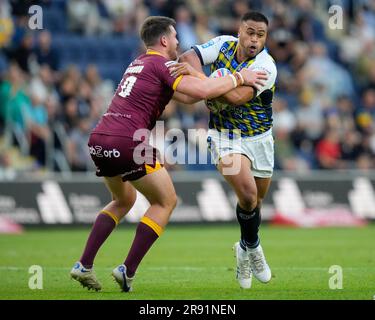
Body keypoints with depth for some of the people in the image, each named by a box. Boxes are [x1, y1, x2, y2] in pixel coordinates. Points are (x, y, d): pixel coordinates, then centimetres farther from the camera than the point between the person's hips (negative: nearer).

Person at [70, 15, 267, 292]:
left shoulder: (138, 64, 25)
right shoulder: (161, 64, -2)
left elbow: (187, 96, 30)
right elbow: (201, 91, -15)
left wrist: (221, 82, 25)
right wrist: (239, 78, -3)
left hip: (98, 140, 9)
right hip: (128, 142, -8)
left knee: (124, 200, 29)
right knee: (166, 202, 9)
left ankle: (84, 265, 17)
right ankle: (128, 271, 2)